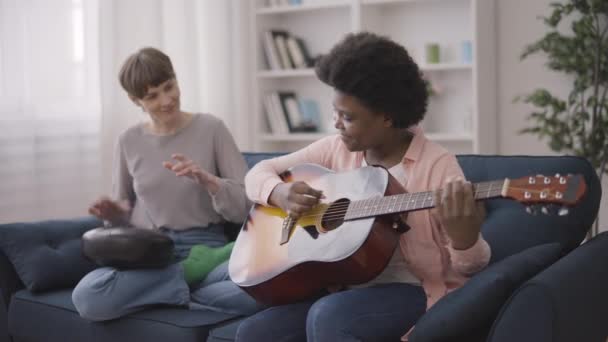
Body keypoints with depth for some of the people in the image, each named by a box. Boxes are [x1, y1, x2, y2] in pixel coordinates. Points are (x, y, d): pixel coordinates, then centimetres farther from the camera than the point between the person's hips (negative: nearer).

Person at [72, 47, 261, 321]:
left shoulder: (211, 129, 2)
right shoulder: (129, 141, 10)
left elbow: (245, 206, -1)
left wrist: (206, 179, -18)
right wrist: (114, 212, -3)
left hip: (205, 248, -2)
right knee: (87, 298, -30)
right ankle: (198, 271, -12)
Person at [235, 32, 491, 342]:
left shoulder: (437, 165, -12)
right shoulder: (337, 149, 4)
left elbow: (470, 265, -13)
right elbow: (260, 172, 12)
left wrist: (463, 235, -38)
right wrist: (279, 193, -12)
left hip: (414, 290, -5)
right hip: (344, 287, 6)